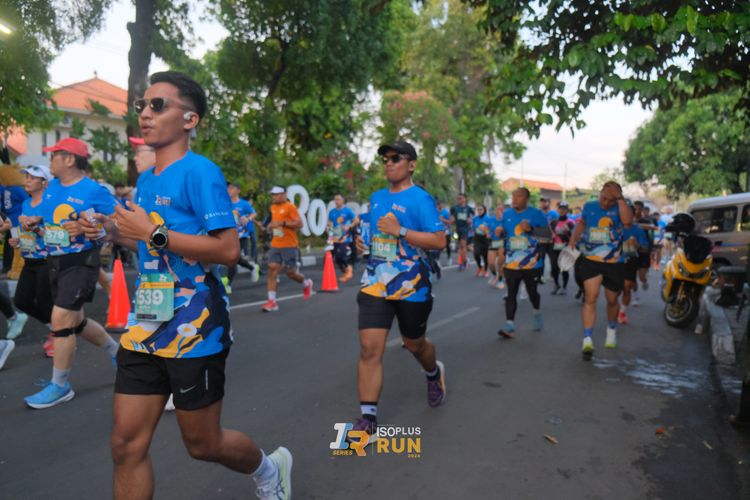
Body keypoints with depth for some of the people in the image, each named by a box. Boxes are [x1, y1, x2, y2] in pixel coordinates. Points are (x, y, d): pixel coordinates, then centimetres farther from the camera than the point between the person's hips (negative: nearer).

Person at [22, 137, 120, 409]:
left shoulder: (94, 190, -13)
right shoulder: (52, 187, 10)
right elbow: (44, 219, 23)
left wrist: (88, 229, -26)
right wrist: (33, 223, 1)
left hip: (80, 263, -8)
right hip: (54, 263, 9)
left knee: (61, 320, -10)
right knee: (75, 320, 17)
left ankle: (60, 386, 6)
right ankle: (117, 351, 39)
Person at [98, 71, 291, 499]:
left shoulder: (200, 171, -13)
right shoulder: (146, 179, 12)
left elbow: (228, 250, -21)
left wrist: (154, 233, -22)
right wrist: (124, 234, 6)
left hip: (193, 328, -7)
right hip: (146, 326, 8)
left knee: (203, 444, 9)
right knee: (127, 445, 7)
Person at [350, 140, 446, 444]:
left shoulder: (420, 198, -10)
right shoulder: (376, 198, 11)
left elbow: (439, 241, -17)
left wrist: (399, 230, -23)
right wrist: (364, 241, 10)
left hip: (410, 286, -4)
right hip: (375, 284, 4)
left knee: (414, 344, 16)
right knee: (369, 349, -8)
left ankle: (434, 374, 51)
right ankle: (368, 421, -3)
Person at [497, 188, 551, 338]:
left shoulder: (536, 214, -6)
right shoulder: (506, 214, 6)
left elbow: (549, 233, -8)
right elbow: (502, 233, 20)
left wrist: (531, 229, -22)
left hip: (532, 264, -2)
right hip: (511, 264, 3)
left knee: (532, 292, 12)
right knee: (511, 294, -5)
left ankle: (537, 315, 41)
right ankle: (510, 327, -7)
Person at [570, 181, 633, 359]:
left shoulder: (619, 209, -7)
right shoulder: (589, 206, 2)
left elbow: (627, 221, -30)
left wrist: (620, 198, -25)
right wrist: (574, 238, 7)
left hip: (614, 263, 0)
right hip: (590, 260, 0)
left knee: (612, 300, 16)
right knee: (590, 297, -15)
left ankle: (612, 329, 45)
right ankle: (587, 340, -15)